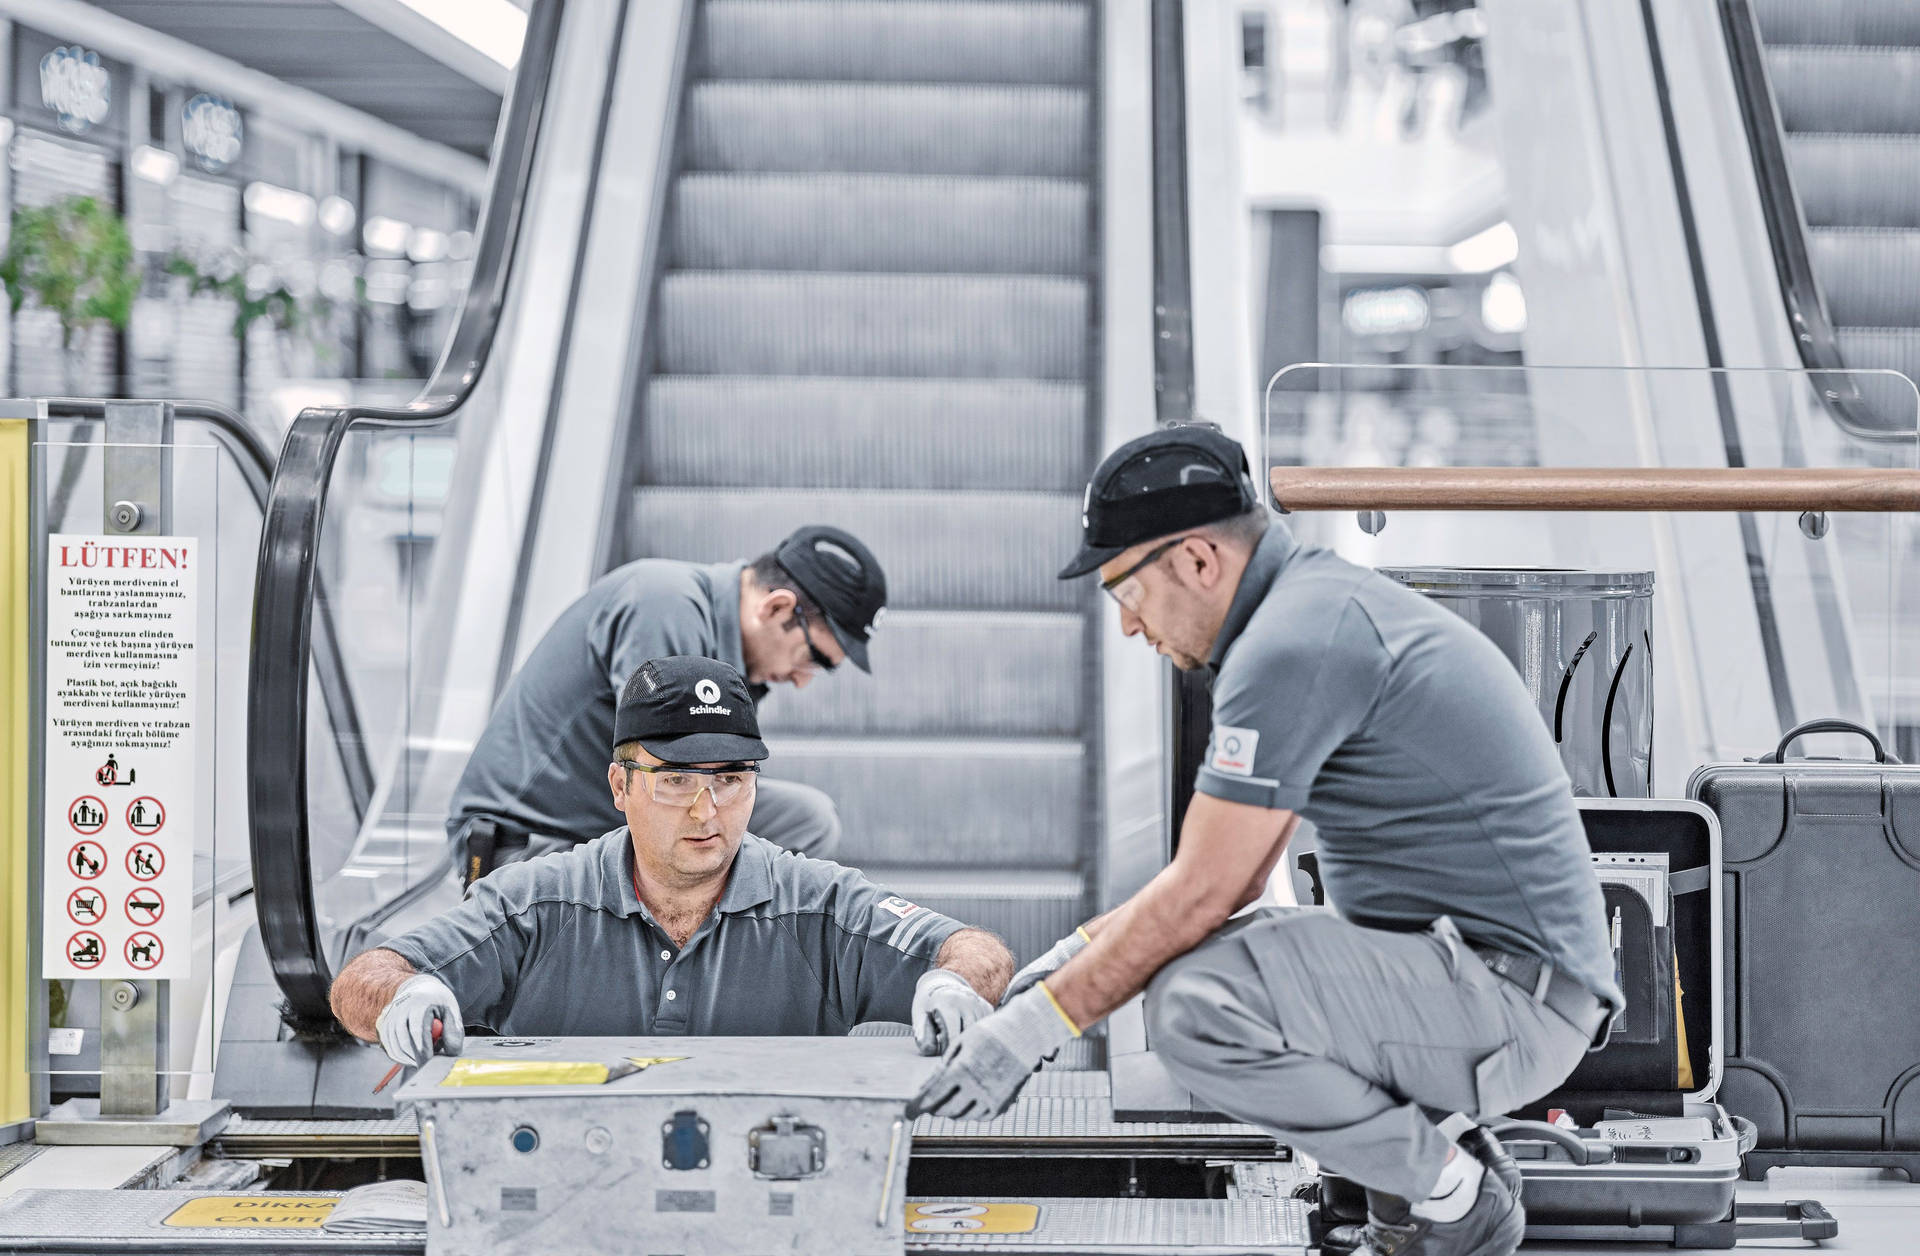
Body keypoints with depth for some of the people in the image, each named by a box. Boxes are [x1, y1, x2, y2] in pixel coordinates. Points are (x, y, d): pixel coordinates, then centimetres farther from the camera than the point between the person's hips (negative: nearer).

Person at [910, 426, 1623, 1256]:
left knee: (1198, 1004, -26)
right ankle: (1428, 1161, 12)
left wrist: (1028, 1028, -9)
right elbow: (1230, 873, 21)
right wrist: (1074, 955, 18)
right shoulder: (1323, 599, 15)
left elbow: (1201, 894, -17)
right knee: (1182, 961, 16)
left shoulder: (1294, 642, -18)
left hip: (1516, 999, -11)